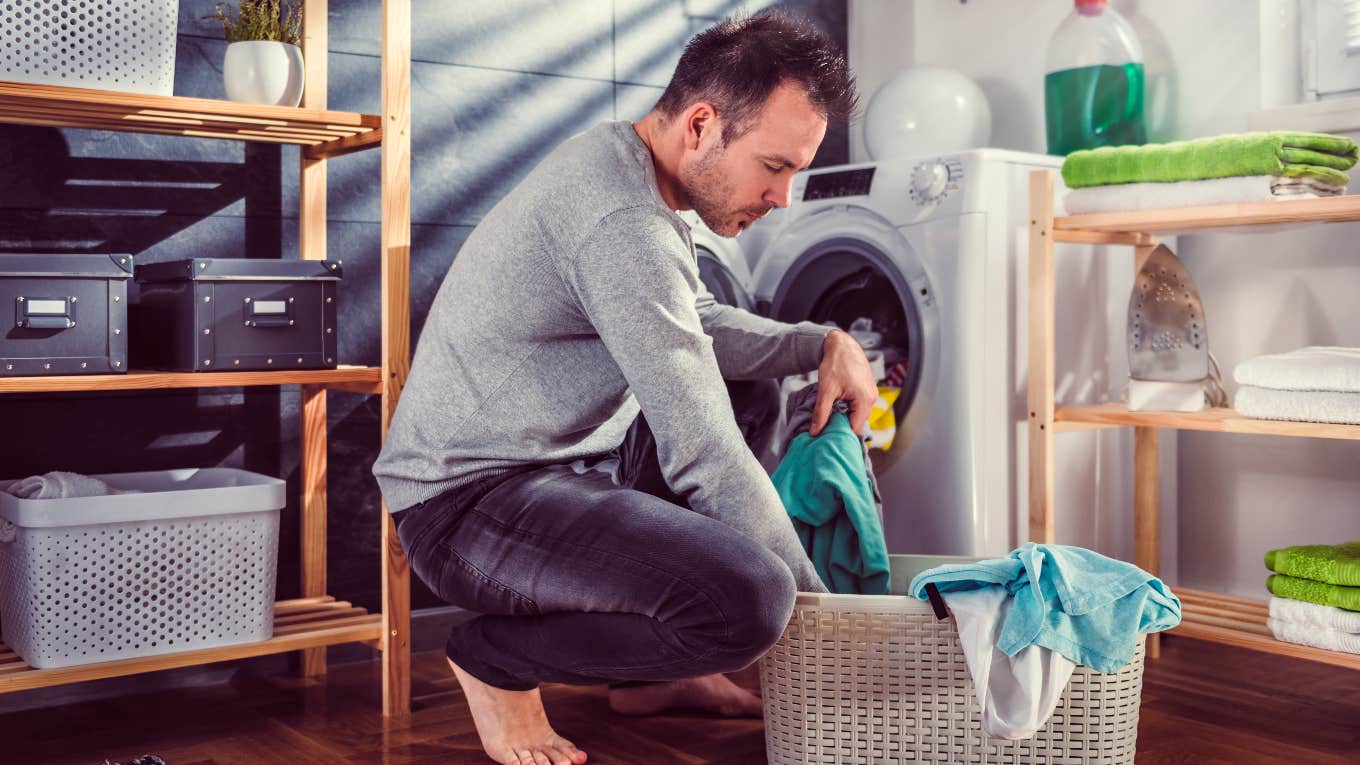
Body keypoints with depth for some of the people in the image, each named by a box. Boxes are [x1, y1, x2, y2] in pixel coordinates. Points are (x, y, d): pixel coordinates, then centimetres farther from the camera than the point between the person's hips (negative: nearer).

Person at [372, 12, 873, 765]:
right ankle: (498, 660, -2)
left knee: (752, 395, 22)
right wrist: (820, 608, -13)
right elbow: (704, 456, -24)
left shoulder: (620, 161, 7)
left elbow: (700, 327, 20)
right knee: (747, 599, -30)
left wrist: (822, 343, 3)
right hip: (469, 500, -11)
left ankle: (650, 672, 19)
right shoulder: (625, 224, -25)